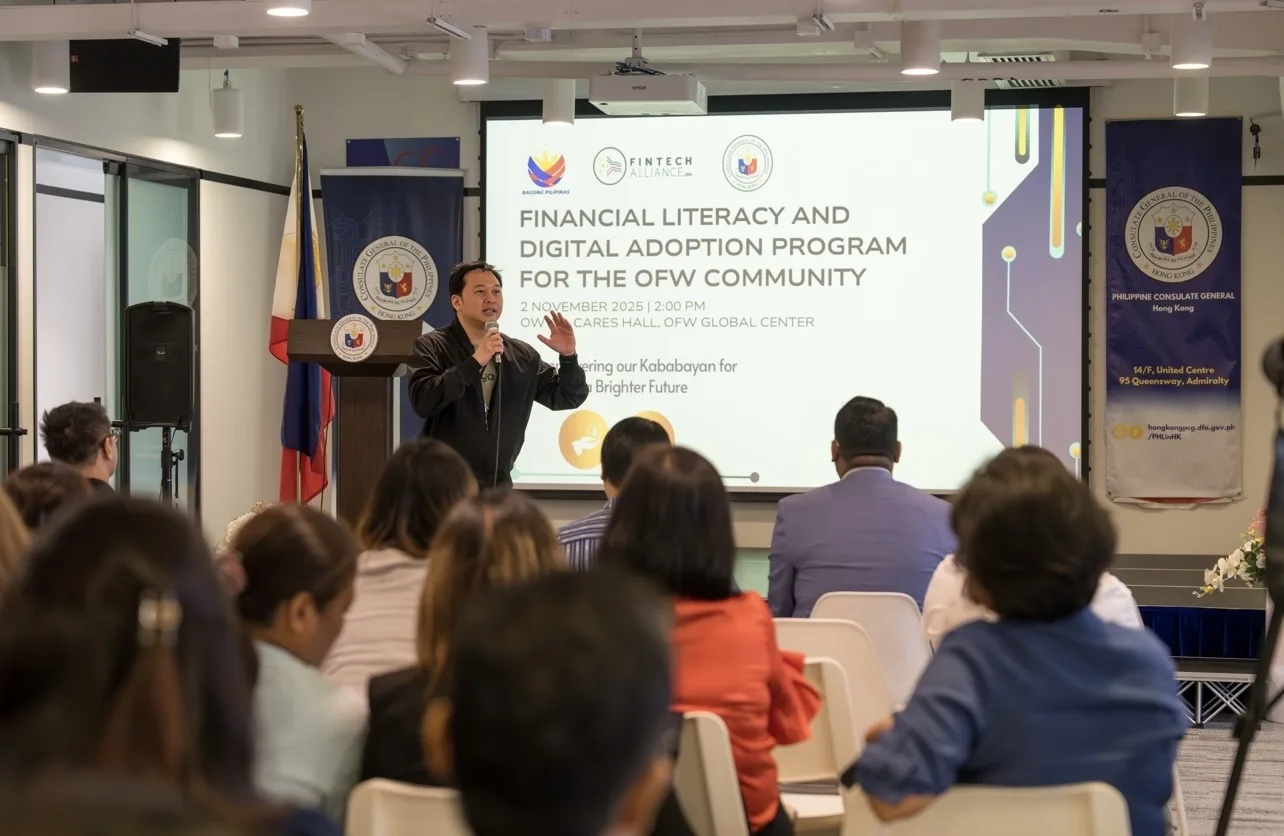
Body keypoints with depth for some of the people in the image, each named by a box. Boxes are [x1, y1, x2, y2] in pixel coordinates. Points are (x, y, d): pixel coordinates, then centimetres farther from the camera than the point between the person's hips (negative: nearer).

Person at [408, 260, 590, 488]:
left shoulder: (522, 356, 9)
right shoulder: (433, 347, -4)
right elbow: (423, 402, -20)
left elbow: (566, 398, 10)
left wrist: (568, 357, -8)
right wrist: (474, 362, -24)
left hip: (499, 486, 4)